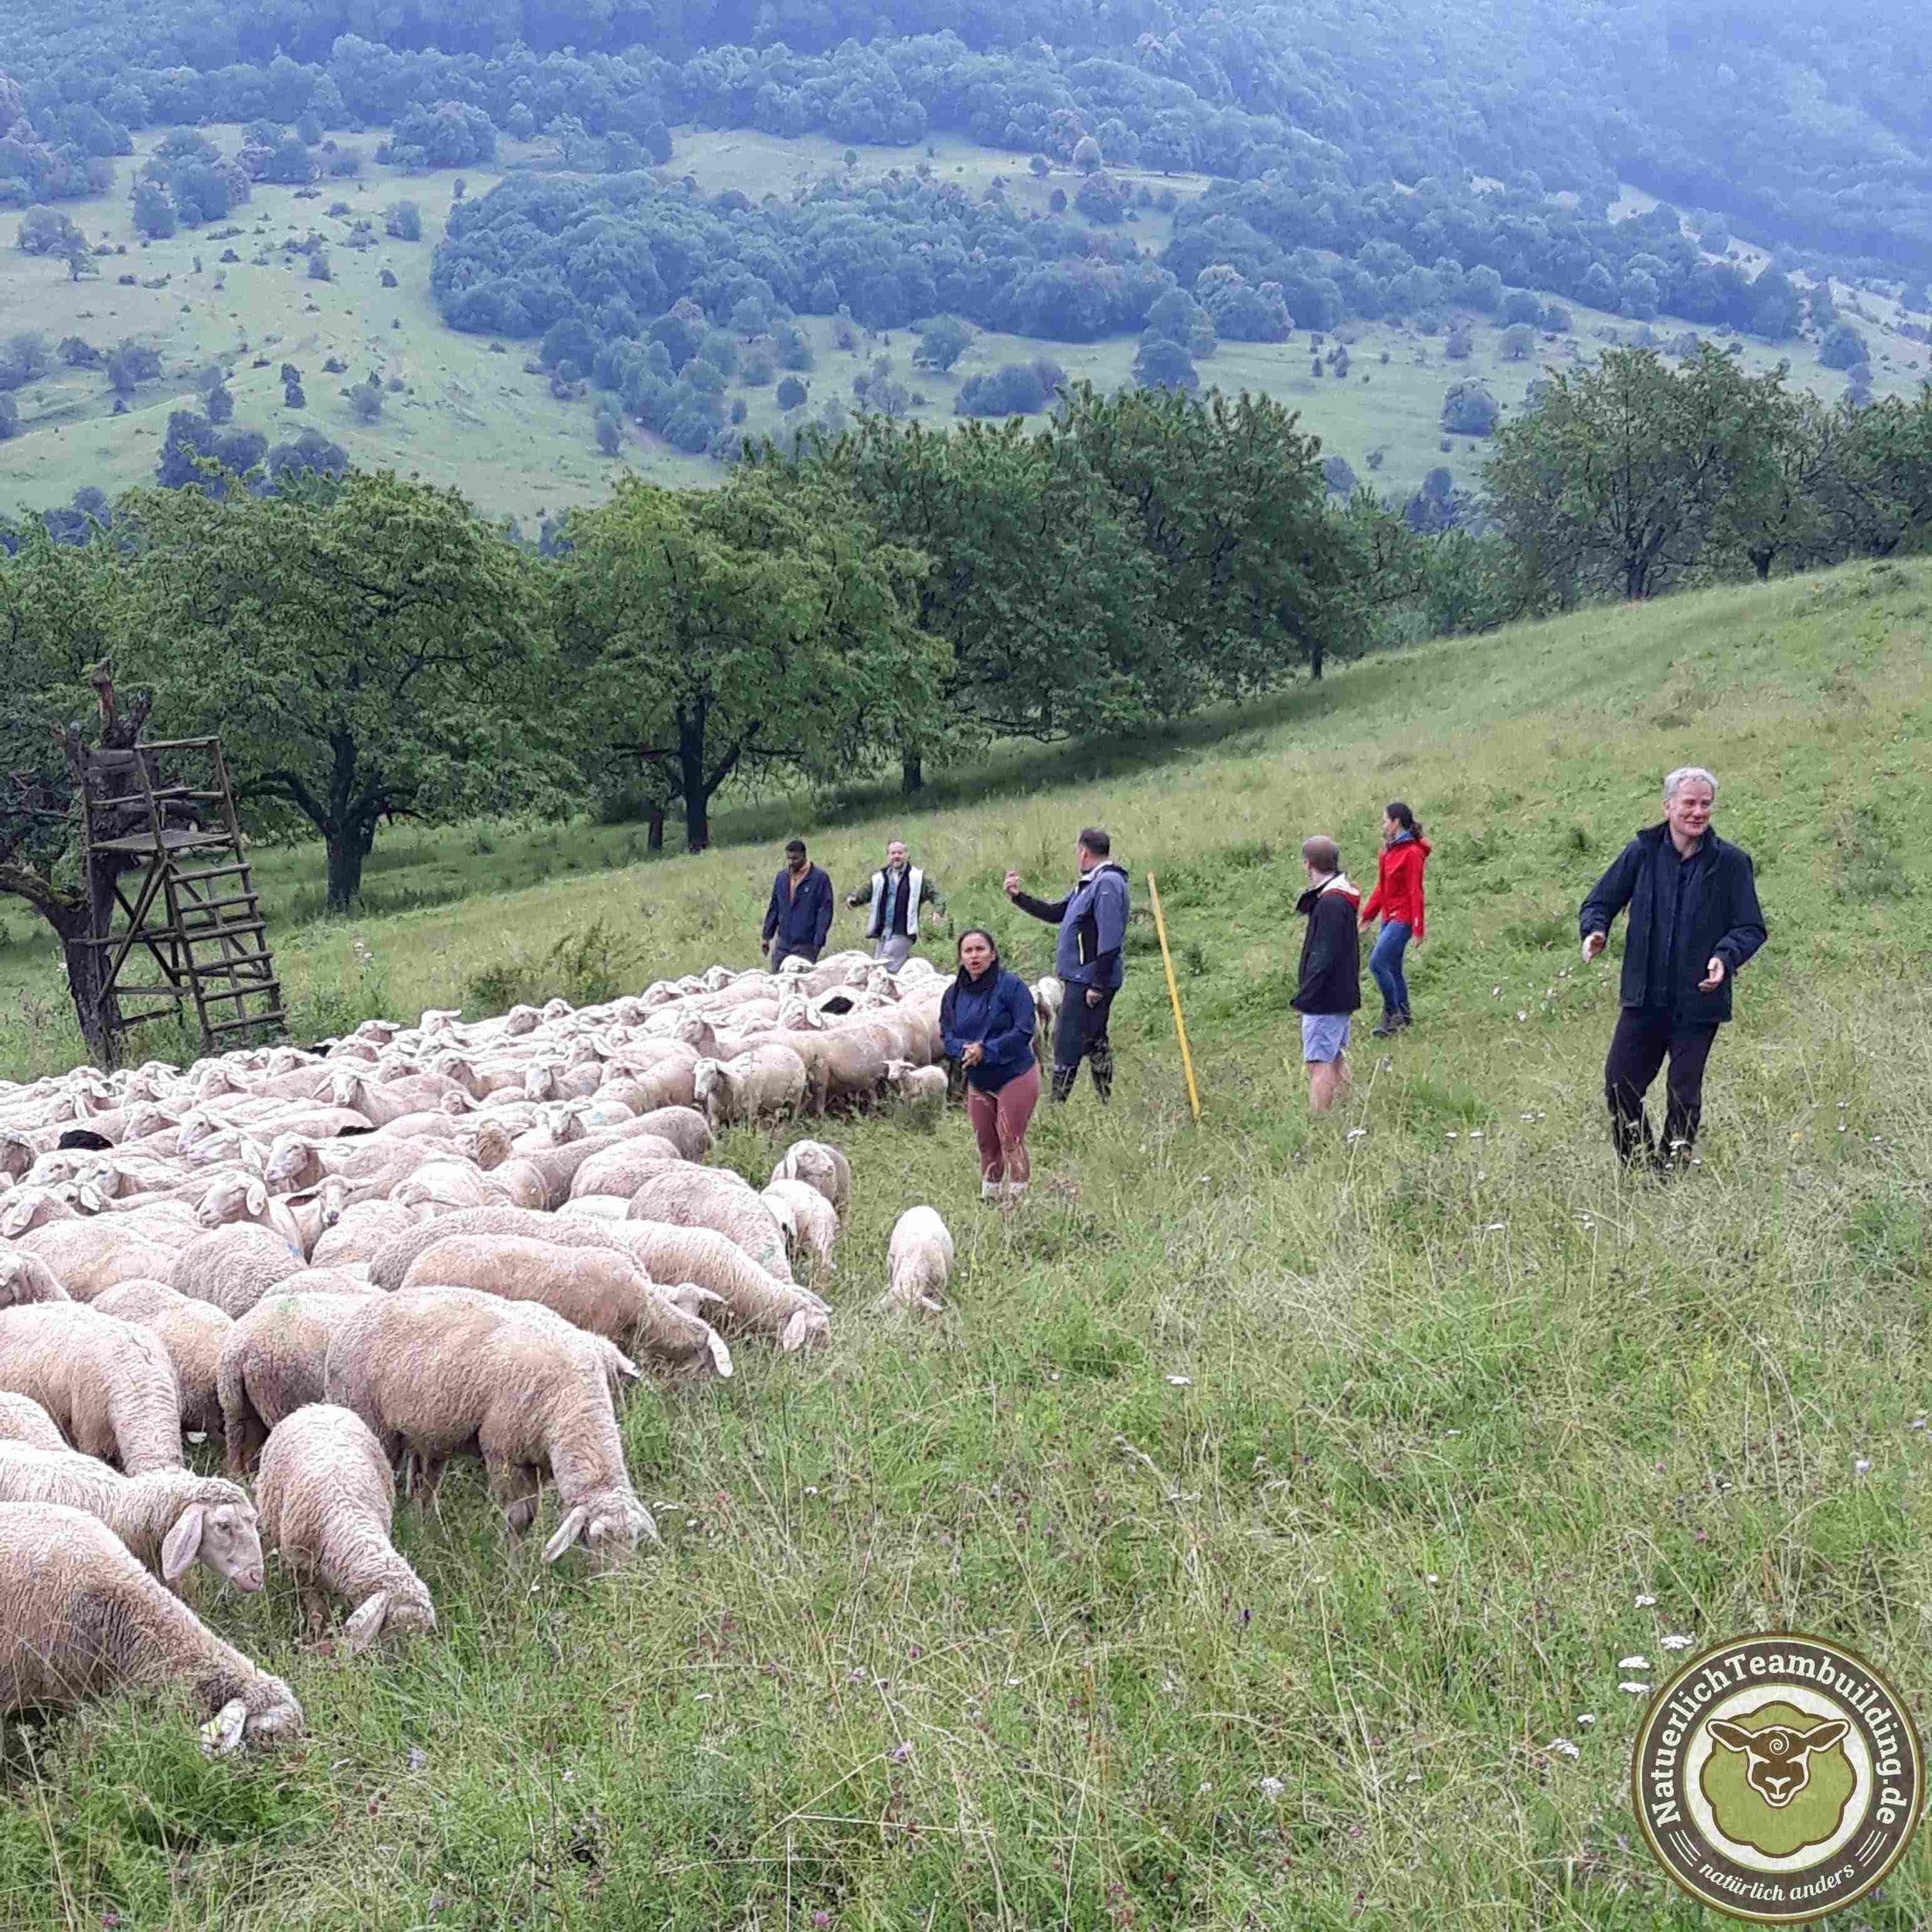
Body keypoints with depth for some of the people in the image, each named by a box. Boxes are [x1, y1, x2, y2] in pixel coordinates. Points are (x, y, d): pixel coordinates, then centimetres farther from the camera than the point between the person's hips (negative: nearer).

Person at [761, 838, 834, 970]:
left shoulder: (819, 877, -6)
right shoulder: (782, 876, 9)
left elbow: (825, 911, -8)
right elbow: (774, 908, 16)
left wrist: (819, 941, -12)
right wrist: (767, 935, 12)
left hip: (806, 945, -5)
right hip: (783, 943, 5)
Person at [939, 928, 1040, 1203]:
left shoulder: (1011, 985, -13)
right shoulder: (954, 994, 5)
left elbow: (1023, 1032, -18)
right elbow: (946, 1035, 6)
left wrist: (986, 1051, -23)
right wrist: (963, 1049, -17)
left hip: (1015, 1077, -6)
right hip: (978, 1082, 6)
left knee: (1011, 1142, -6)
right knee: (986, 1145, 10)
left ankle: (1016, 1199, 1)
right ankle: (989, 1197, 20)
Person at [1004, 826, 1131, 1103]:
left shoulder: (1108, 883, -17)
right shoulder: (1090, 883, 16)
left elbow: (1110, 939, -23)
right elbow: (1056, 913, 25)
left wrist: (1097, 984, -23)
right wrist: (1019, 897, 19)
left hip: (1088, 982, -10)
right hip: (1083, 980, 10)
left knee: (1067, 1047, -7)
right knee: (1094, 1042, 16)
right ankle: (1107, 1102, 22)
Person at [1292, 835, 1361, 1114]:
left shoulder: (1330, 902, -20)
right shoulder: (1343, 896, 11)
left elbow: (1324, 957, -22)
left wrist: (1304, 995, -19)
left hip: (1324, 998, -10)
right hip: (1344, 995, 10)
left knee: (1320, 1064, -10)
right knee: (1336, 1058, 19)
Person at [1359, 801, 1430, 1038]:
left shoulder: (1412, 853, -14)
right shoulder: (1388, 851, 13)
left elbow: (1415, 893, -16)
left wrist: (1418, 929, -17)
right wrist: (1367, 914, 17)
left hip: (1402, 919, -9)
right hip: (1389, 917, 9)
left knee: (1377, 962, -16)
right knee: (1392, 969, 12)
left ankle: (1392, 1014, -8)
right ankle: (1402, 1016, 21)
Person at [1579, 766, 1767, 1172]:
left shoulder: (1730, 863, -3)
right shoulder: (1642, 853, 1)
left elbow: (1751, 928, -1)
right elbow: (1600, 902, 9)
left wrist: (1725, 956, -21)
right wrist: (1595, 931, -13)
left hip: (1699, 1001, -2)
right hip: (1643, 997, 2)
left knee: (1685, 1095, 3)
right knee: (1619, 1085, 1)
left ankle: (1672, 1173, 18)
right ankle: (1638, 1170, 17)